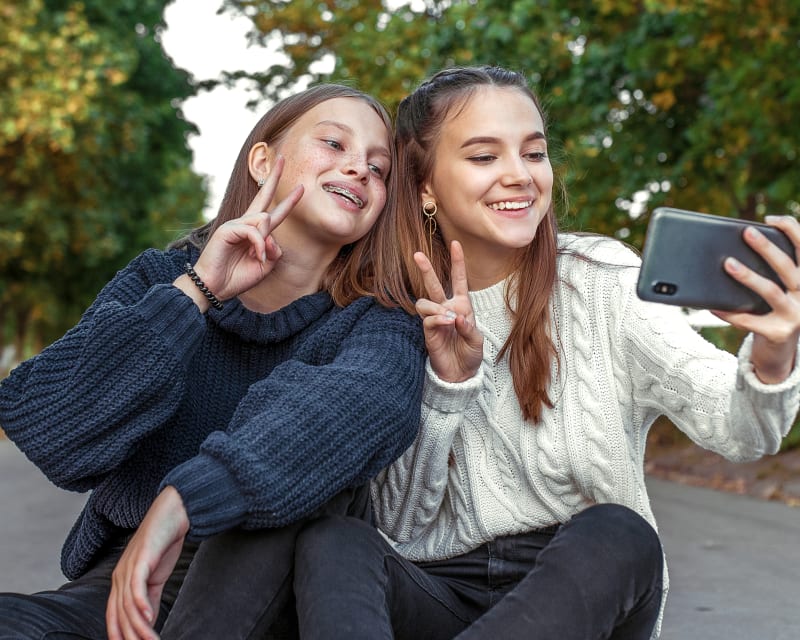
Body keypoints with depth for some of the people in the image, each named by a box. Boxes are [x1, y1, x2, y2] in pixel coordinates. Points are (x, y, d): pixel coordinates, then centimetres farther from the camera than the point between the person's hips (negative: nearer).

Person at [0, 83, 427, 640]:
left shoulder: (378, 321, -3)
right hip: (121, 588, 0)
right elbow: (54, 438, -14)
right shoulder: (159, 280, 1)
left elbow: (369, 405, -29)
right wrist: (195, 294, -19)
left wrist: (182, 501, -41)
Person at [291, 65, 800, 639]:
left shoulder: (600, 279, -5)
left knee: (615, 535, -32)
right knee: (332, 541, -26)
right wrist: (446, 384, -18)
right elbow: (402, 528, -3)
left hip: (591, 593, -1)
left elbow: (735, 428, -19)